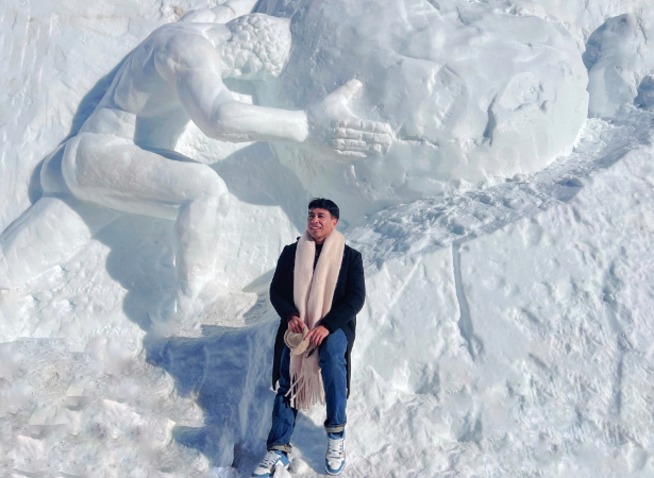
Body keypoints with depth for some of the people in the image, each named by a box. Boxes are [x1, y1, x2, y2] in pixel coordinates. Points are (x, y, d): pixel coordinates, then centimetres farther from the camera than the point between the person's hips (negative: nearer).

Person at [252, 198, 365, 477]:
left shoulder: (350, 257, 2)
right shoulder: (290, 253, 8)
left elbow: (356, 298, -6)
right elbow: (276, 291, 7)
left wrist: (327, 326, -20)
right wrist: (290, 315, -15)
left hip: (334, 326, -2)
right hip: (296, 326, 3)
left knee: (331, 359, -32)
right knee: (287, 383, -10)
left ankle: (336, 434, -18)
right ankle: (278, 450, -6)